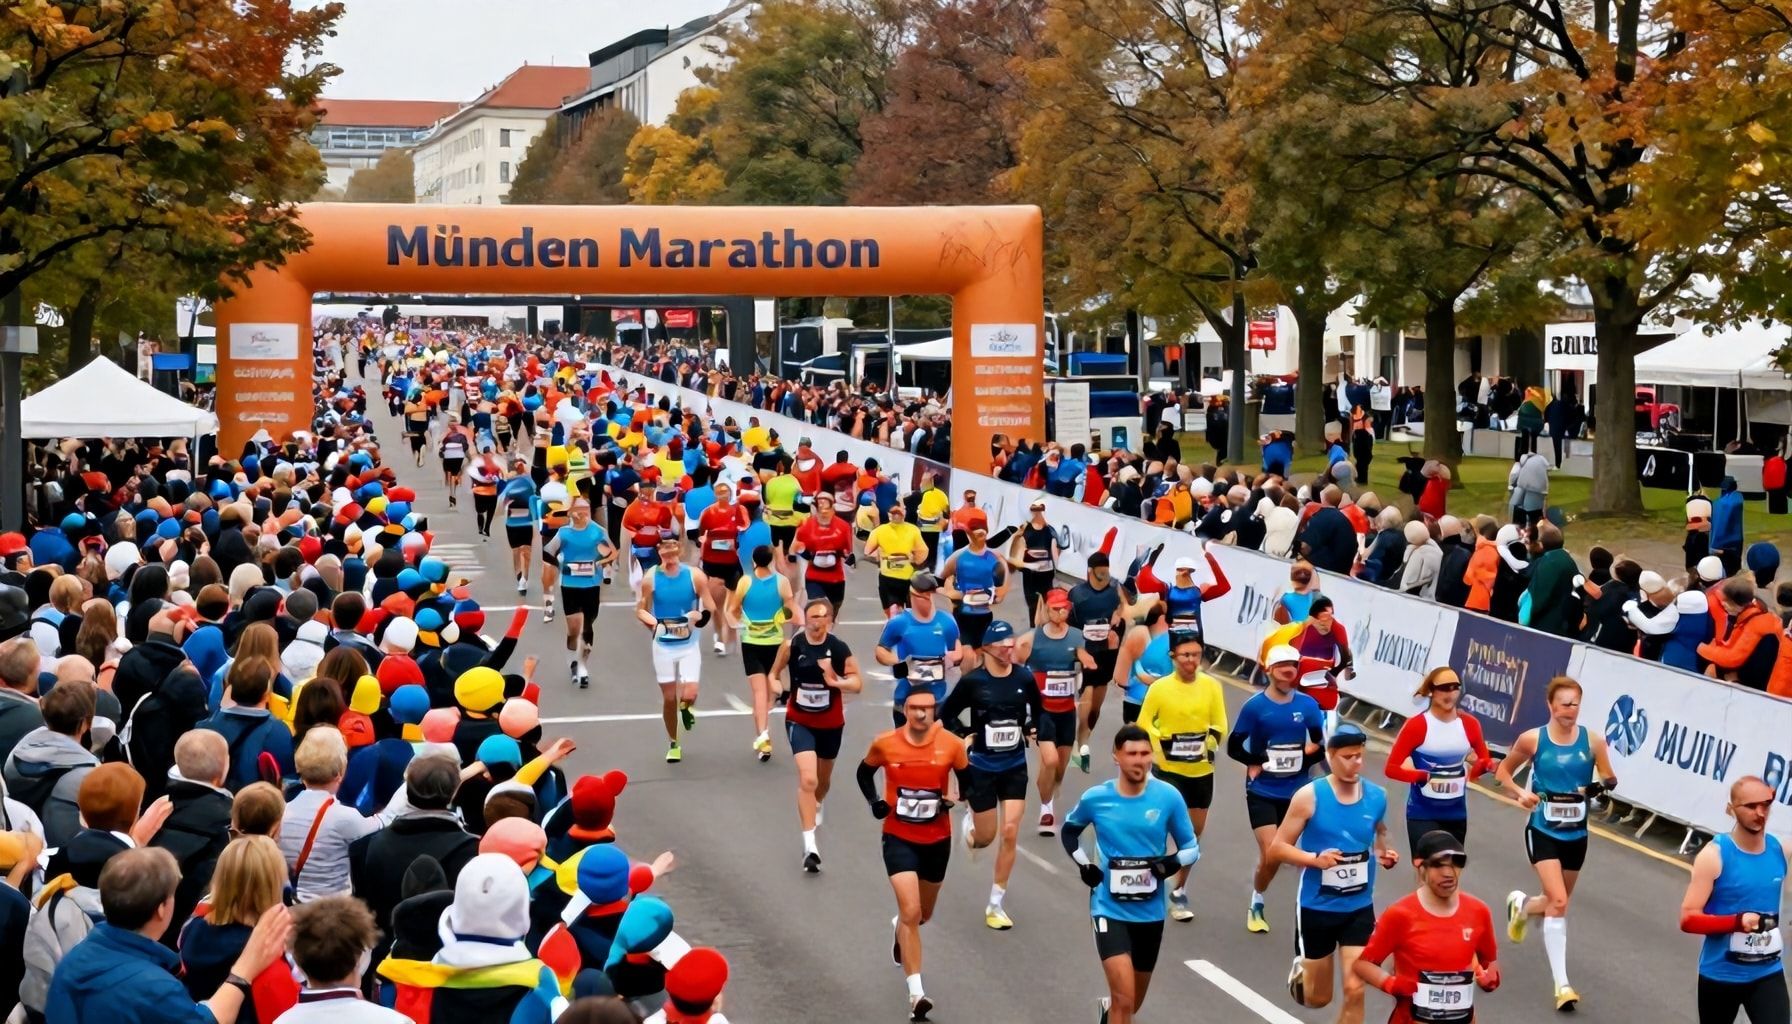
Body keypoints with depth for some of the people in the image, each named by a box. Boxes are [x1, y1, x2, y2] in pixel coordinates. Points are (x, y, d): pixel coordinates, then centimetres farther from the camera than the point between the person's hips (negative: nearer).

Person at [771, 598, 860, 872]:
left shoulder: (840, 649, -13)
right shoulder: (791, 646, -12)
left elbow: (857, 683, -9)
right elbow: (774, 673, 5)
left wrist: (836, 681, -27)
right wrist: (778, 687, -16)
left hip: (831, 723, 2)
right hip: (800, 722, -2)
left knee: (823, 778, 23)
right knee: (807, 779, -19)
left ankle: (815, 809, 59)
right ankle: (809, 845, -19)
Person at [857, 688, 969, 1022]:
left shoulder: (951, 744, -11)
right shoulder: (885, 743, -10)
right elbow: (865, 772, 9)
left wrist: (952, 800, -16)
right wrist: (874, 801, -8)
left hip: (937, 840, 2)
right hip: (899, 838, -2)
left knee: (923, 913, 21)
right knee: (911, 912, -17)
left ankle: (901, 930, 60)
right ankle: (916, 993, -16)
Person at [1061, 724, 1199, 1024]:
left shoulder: (1168, 797, -9)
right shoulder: (1096, 798, -8)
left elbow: (1192, 847, 2)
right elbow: (1068, 831, 13)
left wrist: (1172, 863, -19)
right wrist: (1084, 865, -4)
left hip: (1150, 913, 3)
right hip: (1109, 910, -3)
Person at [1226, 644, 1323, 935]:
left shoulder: (1308, 705, -1)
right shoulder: (1255, 706, -9)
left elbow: (1322, 744, 9)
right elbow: (1233, 747, -4)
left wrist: (1306, 760, -9)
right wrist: (1258, 761, -17)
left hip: (1295, 793, 3)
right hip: (1262, 792, -3)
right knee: (1271, 855, -9)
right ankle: (1256, 905, 15)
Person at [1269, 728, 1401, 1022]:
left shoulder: (1376, 796, -3)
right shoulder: (1309, 796, -14)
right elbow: (1276, 849, -12)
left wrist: (1383, 855, -1)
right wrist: (1316, 859, -27)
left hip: (1359, 909, 2)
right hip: (1316, 908, -2)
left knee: (1355, 990, -7)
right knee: (1318, 998, 11)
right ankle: (1302, 970, 48)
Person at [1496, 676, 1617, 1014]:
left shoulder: (1593, 741, -6)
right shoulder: (1532, 739, -8)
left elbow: (1608, 779, -2)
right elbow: (1504, 771, 6)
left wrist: (1605, 784, -26)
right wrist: (1520, 792, -13)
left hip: (1576, 834, 3)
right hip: (1542, 831, -3)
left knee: (1558, 902, 19)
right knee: (1558, 902, -17)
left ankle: (1521, 905, 56)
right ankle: (1561, 985, -13)